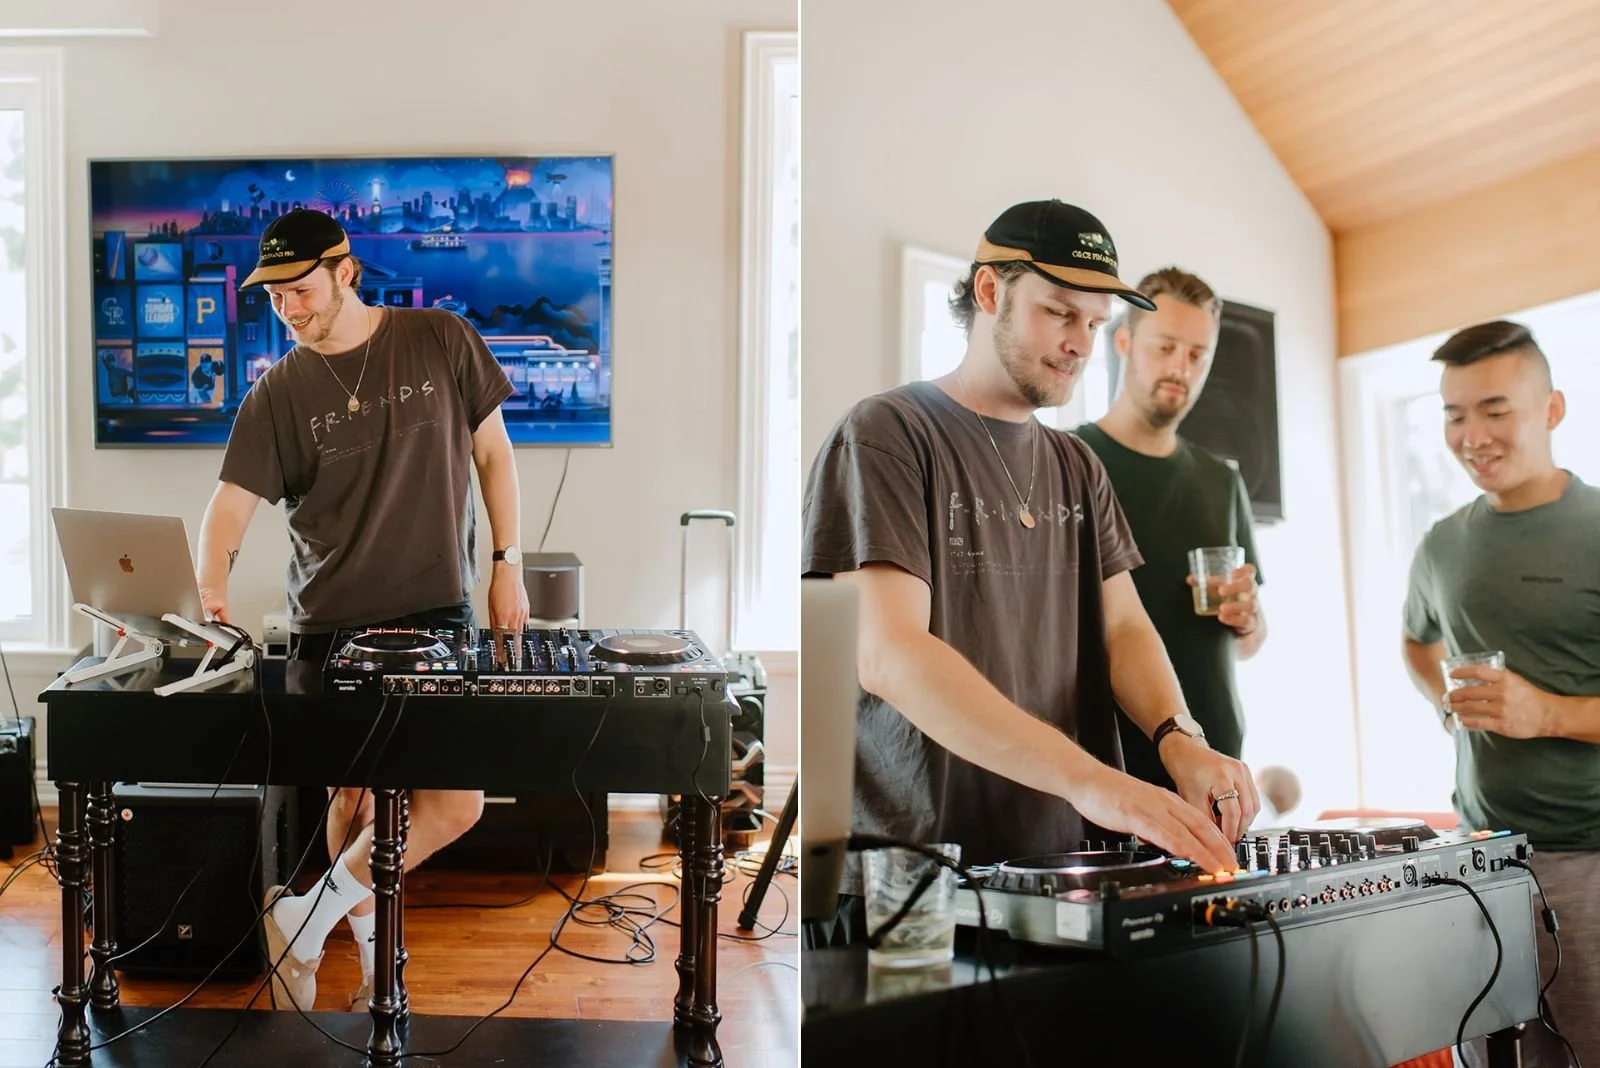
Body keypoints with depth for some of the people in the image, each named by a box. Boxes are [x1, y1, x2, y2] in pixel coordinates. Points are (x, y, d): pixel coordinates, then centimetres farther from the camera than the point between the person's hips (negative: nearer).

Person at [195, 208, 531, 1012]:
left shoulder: (441, 341, 0)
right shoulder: (278, 394, 1)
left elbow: (492, 451, 6)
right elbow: (233, 499, -6)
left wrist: (508, 566, 1)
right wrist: (211, 581, -27)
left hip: (436, 613, 0)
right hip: (330, 623, 1)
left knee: (457, 801, -7)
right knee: (354, 797, 7)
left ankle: (306, 920, 9)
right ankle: (378, 969, 26)